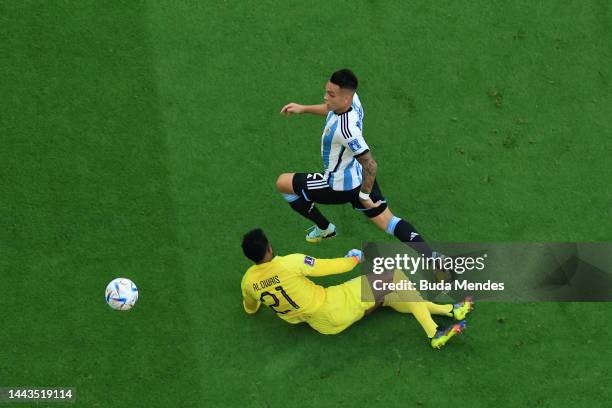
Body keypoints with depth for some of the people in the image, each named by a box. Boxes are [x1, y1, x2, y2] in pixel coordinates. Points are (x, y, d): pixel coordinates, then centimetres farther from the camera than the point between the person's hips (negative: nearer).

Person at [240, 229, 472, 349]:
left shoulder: (248, 281, -4)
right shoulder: (290, 263, -24)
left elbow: (250, 309, 18)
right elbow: (330, 267, -13)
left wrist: (252, 304, 41)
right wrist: (353, 260, 6)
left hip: (320, 324, 8)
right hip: (331, 309, -8)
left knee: (384, 296, 20)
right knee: (394, 277, -1)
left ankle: (446, 310, 23)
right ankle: (434, 334, -1)